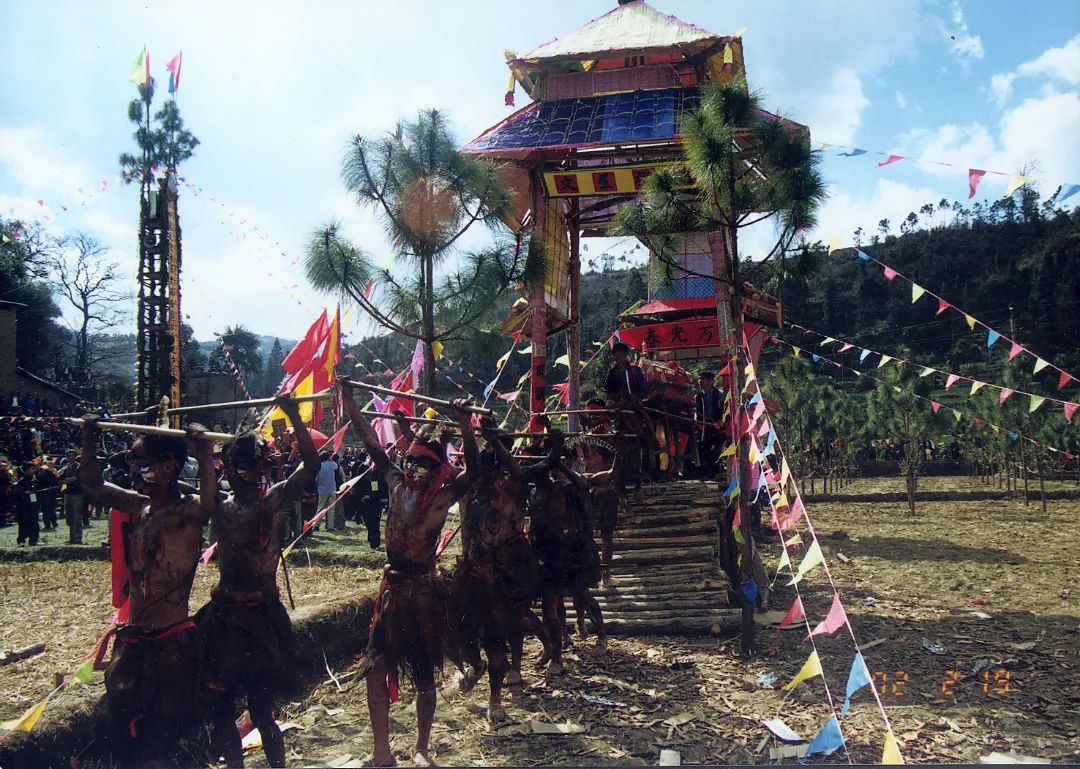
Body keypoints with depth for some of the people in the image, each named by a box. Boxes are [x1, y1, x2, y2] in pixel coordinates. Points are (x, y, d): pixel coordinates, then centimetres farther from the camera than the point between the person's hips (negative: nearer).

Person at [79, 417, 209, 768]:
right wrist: (89, 438, 10)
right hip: (133, 640, 8)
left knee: (159, 738, 2)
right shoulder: (139, 507, 7)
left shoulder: (189, 511, -14)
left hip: (173, 642, -7)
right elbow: (93, 487, 17)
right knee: (117, 721, 16)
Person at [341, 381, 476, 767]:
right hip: (393, 585, 4)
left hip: (425, 588, -4)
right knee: (376, 667, 2)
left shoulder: (444, 497, -10)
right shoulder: (397, 485, 2)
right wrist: (349, 400, 2)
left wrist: (465, 426, -39)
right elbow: (372, 442, 3)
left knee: (424, 673, 9)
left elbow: (471, 471, -27)